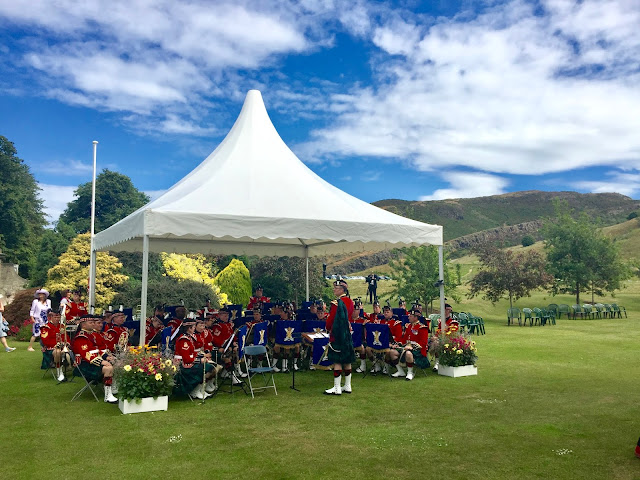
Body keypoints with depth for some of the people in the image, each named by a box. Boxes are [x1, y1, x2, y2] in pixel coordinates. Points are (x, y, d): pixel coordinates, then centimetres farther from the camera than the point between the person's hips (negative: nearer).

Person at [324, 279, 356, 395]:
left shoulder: (337, 303, -17)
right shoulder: (350, 301, 10)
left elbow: (331, 319, -13)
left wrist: (328, 328, 5)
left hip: (337, 334, -9)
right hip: (347, 334, 9)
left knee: (337, 361, -4)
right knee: (347, 360, 12)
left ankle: (337, 388, -1)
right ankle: (347, 386, 19)